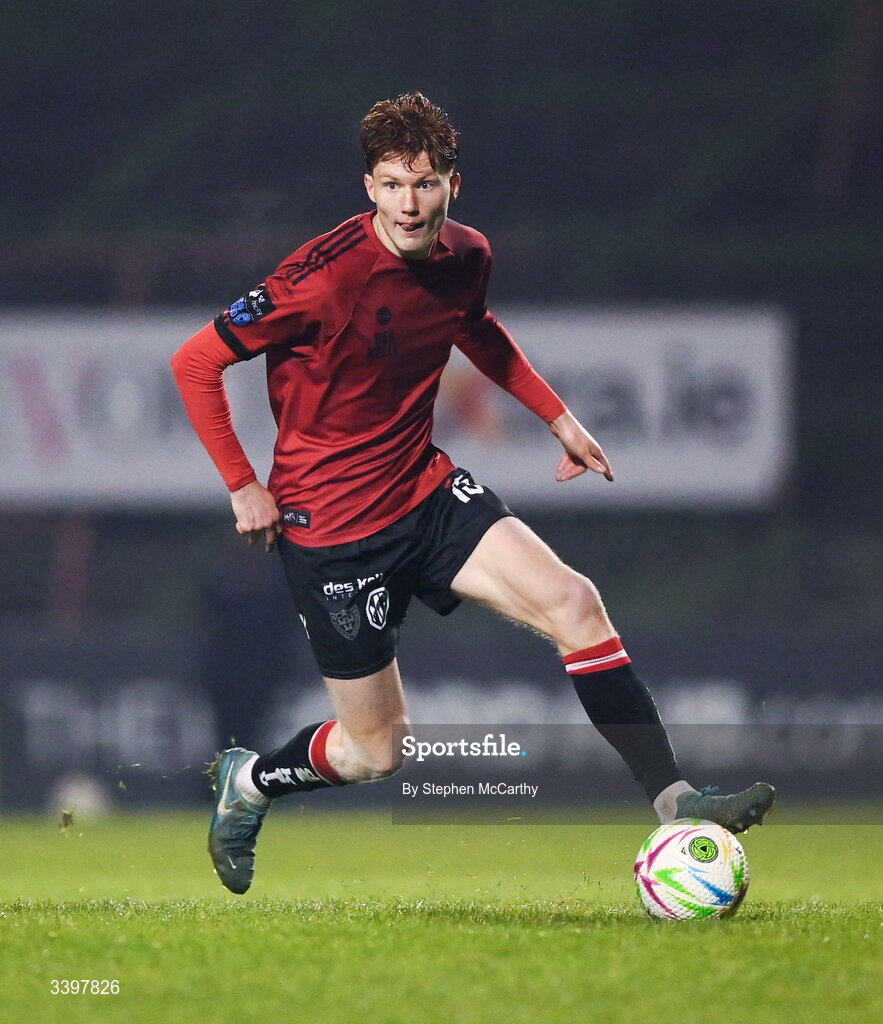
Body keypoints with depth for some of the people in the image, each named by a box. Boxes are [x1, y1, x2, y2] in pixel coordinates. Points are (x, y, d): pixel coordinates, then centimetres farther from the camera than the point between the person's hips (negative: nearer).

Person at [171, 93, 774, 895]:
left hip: (427, 492, 6)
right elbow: (196, 364, -16)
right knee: (376, 751, 2)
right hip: (332, 526, -6)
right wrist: (243, 485, -14)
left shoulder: (466, 257, -3)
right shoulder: (326, 277, -24)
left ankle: (676, 801, -12)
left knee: (573, 601, -14)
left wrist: (558, 416, 18)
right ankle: (247, 782, 33)